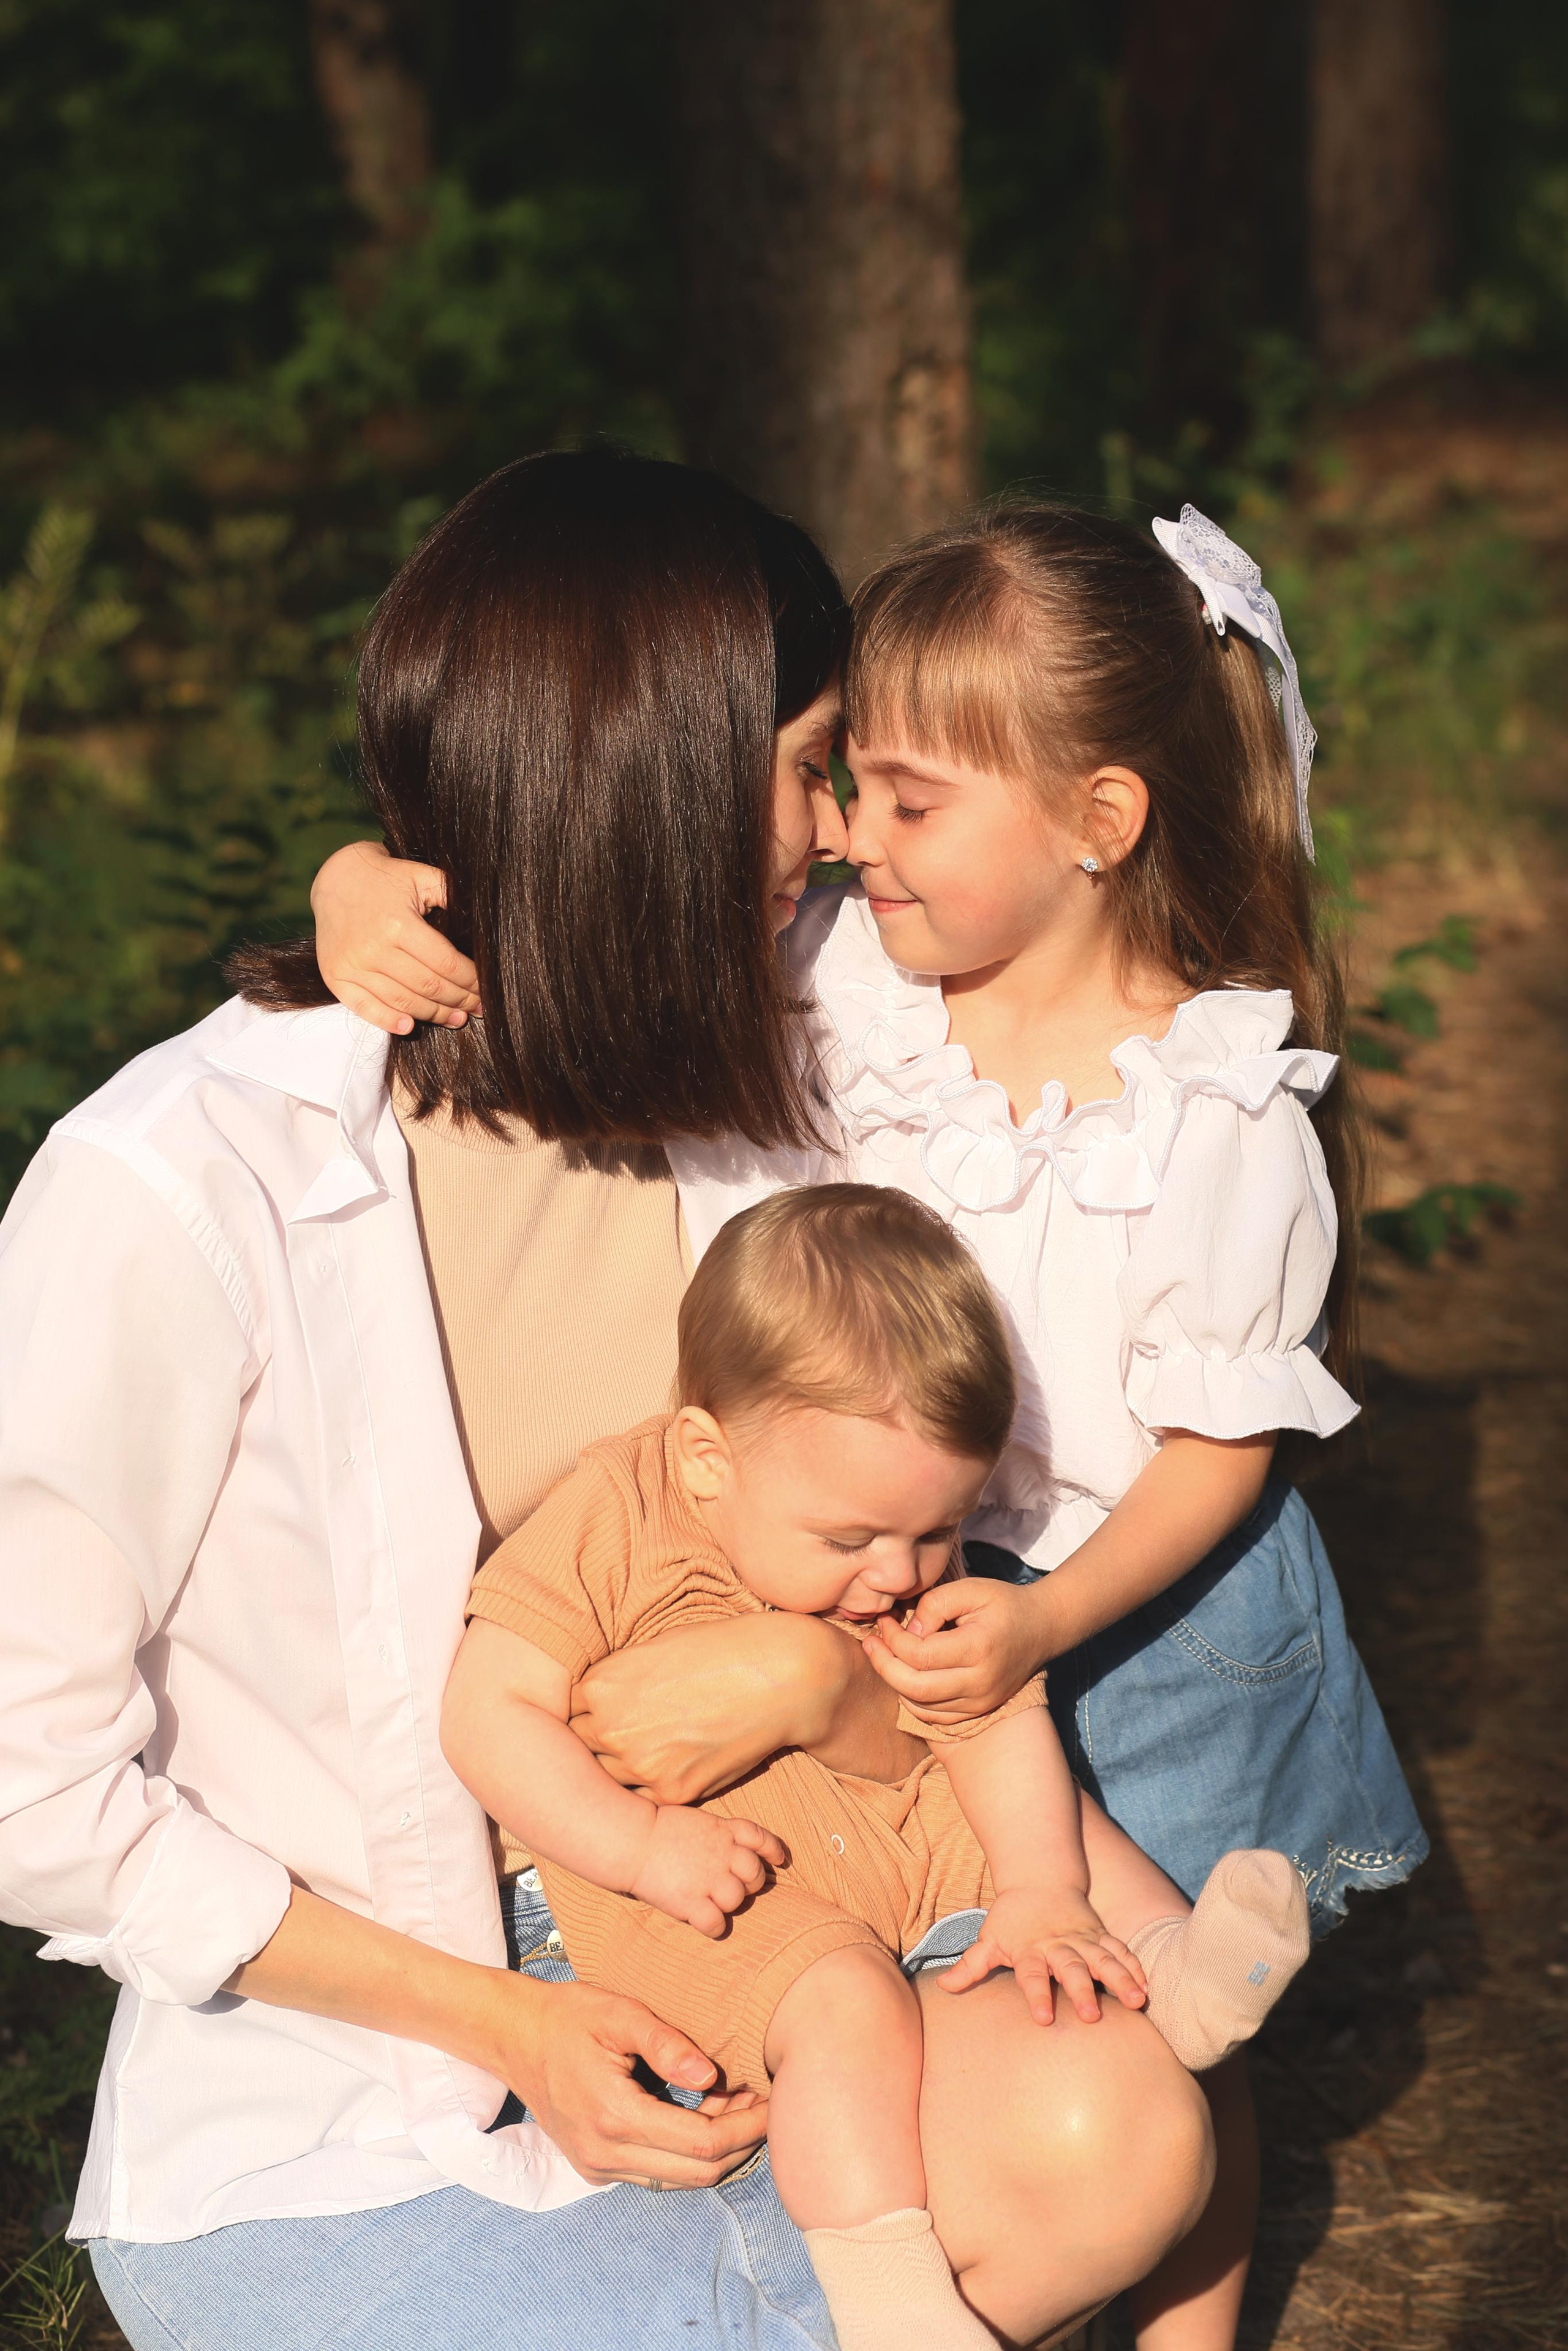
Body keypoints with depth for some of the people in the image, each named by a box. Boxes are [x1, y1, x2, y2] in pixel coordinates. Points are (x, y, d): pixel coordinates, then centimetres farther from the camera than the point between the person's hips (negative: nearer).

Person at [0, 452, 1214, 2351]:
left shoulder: (740, 1141, 2)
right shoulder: (177, 1184, -17)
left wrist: (812, 1675, -19)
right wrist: (500, 2015, -13)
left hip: (647, 1990, 6)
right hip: (300, 2135, -5)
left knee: (1105, 2134, -22)